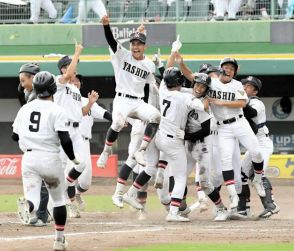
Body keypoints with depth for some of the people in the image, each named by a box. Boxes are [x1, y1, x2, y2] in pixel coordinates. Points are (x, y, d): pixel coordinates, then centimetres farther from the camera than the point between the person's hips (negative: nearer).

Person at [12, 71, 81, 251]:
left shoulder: (25, 109, 8)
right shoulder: (56, 110, -7)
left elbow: (15, 136, 14)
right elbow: (65, 139, -13)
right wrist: (73, 158, 4)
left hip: (28, 159, 2)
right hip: (50, 158, -2)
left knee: (33, 198, -4)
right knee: (59, 199, 16)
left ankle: (27, 206, -41)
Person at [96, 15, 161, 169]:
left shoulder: (149, 65, 10)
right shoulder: (122, 55, 1)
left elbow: (155, 86, 17)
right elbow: (111, 40, -14)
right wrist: (106, 25, -31)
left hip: (139, 103, 4)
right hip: (122, 100, -4)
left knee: (156, 116, -24)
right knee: (118, 122, -32)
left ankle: (141, 151, -20)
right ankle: (106, 152, -10)